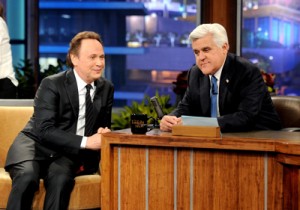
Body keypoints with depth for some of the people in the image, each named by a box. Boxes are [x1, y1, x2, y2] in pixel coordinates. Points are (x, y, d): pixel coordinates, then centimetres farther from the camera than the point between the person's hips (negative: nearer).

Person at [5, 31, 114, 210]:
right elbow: (44, 130, -19)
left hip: (69, 153, 3)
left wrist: (103, 133, -12)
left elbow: (104, 125, 15)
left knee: (61, 178, -32)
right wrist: (85, 141, -28)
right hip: (37, 145, -3)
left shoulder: (107, 88, 6)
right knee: (27, 177, -35)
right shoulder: (52, 84, -11)